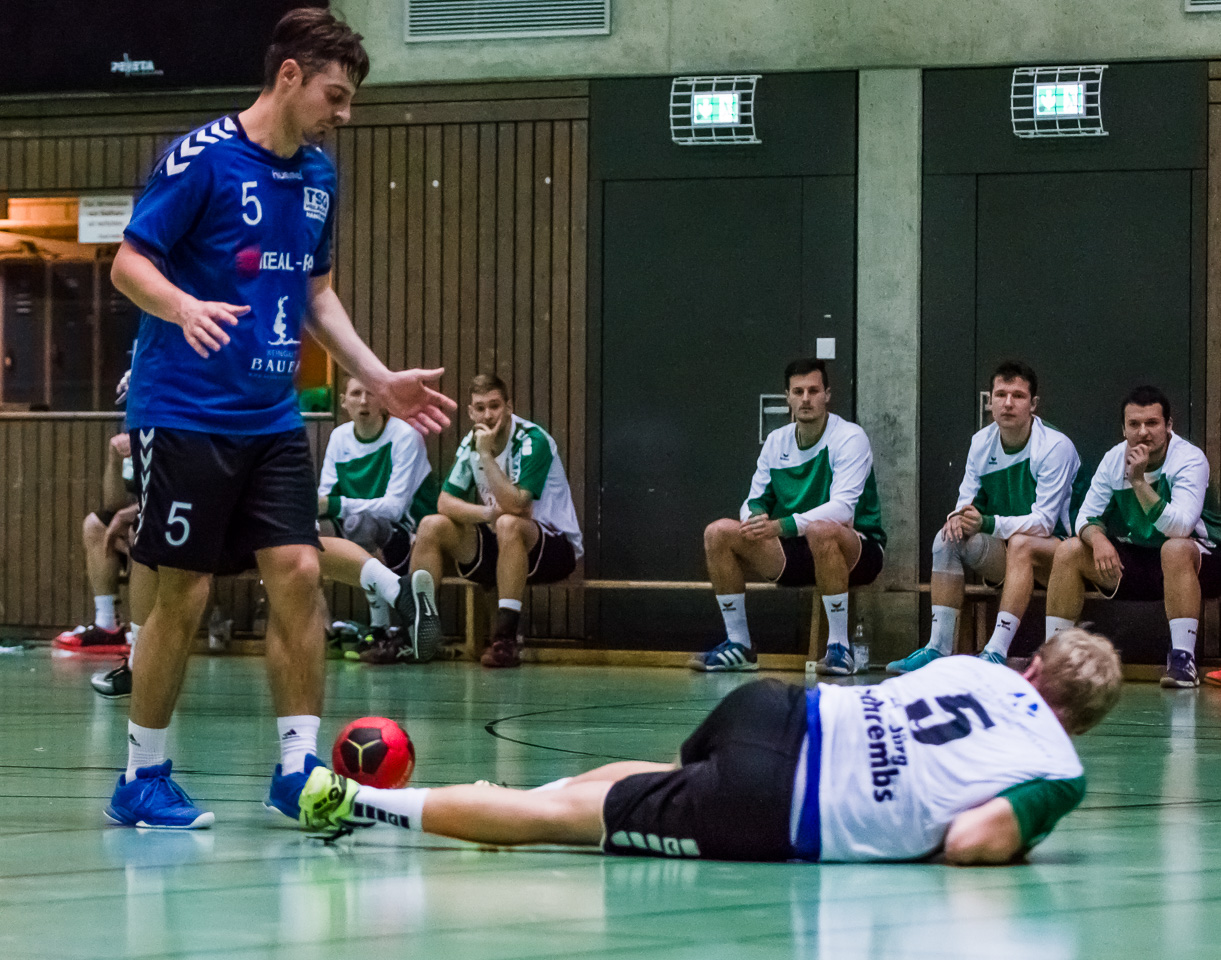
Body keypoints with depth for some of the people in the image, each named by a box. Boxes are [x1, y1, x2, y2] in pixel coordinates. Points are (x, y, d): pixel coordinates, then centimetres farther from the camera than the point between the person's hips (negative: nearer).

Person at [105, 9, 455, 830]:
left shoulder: (319, 175, 11)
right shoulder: (202, 158, -10)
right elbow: (129, 263, -11)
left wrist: (381, 380, 14)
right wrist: (184, 307, -31)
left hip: (273, 418, 6)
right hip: (185, 414, -6)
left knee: (298, 573, -4)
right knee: (184, 592, -3)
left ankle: (298, 765, 3)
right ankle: (142, 778, 9)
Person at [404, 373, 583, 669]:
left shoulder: (533, 441, -19)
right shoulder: (471, 443, 3)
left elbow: (515, 505, -29)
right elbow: (445, 502, 0)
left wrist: (486, 455, -28)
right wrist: (487, 513, -19)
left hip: (555, 548, -7)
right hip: (496, 548, 7)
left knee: (509, 525, -38)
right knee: (432, 526, -10)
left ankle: (506, 638, -39)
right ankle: (414, 629, -15)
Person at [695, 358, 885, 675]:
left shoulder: (850, 438, -11)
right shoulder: (776, 441, 8)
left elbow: (842, 509, -23)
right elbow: (755, 501, 10)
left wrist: (781, 526, -34)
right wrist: (755, 516, -17)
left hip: (856, 551, -6)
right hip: (793, 554, 6)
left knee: (822, 530, -41)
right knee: (719, 532, -11)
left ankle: (840, 648, -32)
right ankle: (738, 645, -5)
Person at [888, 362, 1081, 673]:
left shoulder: (1056, 447, -16)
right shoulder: (982, 442, 2)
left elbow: (1043, 522, -22)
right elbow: (967, 500, 7)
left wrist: (987, 524, -32)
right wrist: (959, 516, -19)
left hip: (1055, 548, -6)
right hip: (1003, 554, 6)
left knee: (1021, 543, -36)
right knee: (947, 539, -17)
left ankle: (997, 653, -46)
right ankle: (938, 648, -23)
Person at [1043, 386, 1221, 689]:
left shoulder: (1190, 460, -19)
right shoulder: (1114, 459, -2)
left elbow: (1180, 528, -32)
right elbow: (1087, 516, 0)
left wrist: (1139, 481, -36)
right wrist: (1097, 539, -24)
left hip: (1193, 562, -5)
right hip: (1131, 562, 5)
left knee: (1176, 549, -38)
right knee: (1069, 550, -11)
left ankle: (1183, 658, -37)